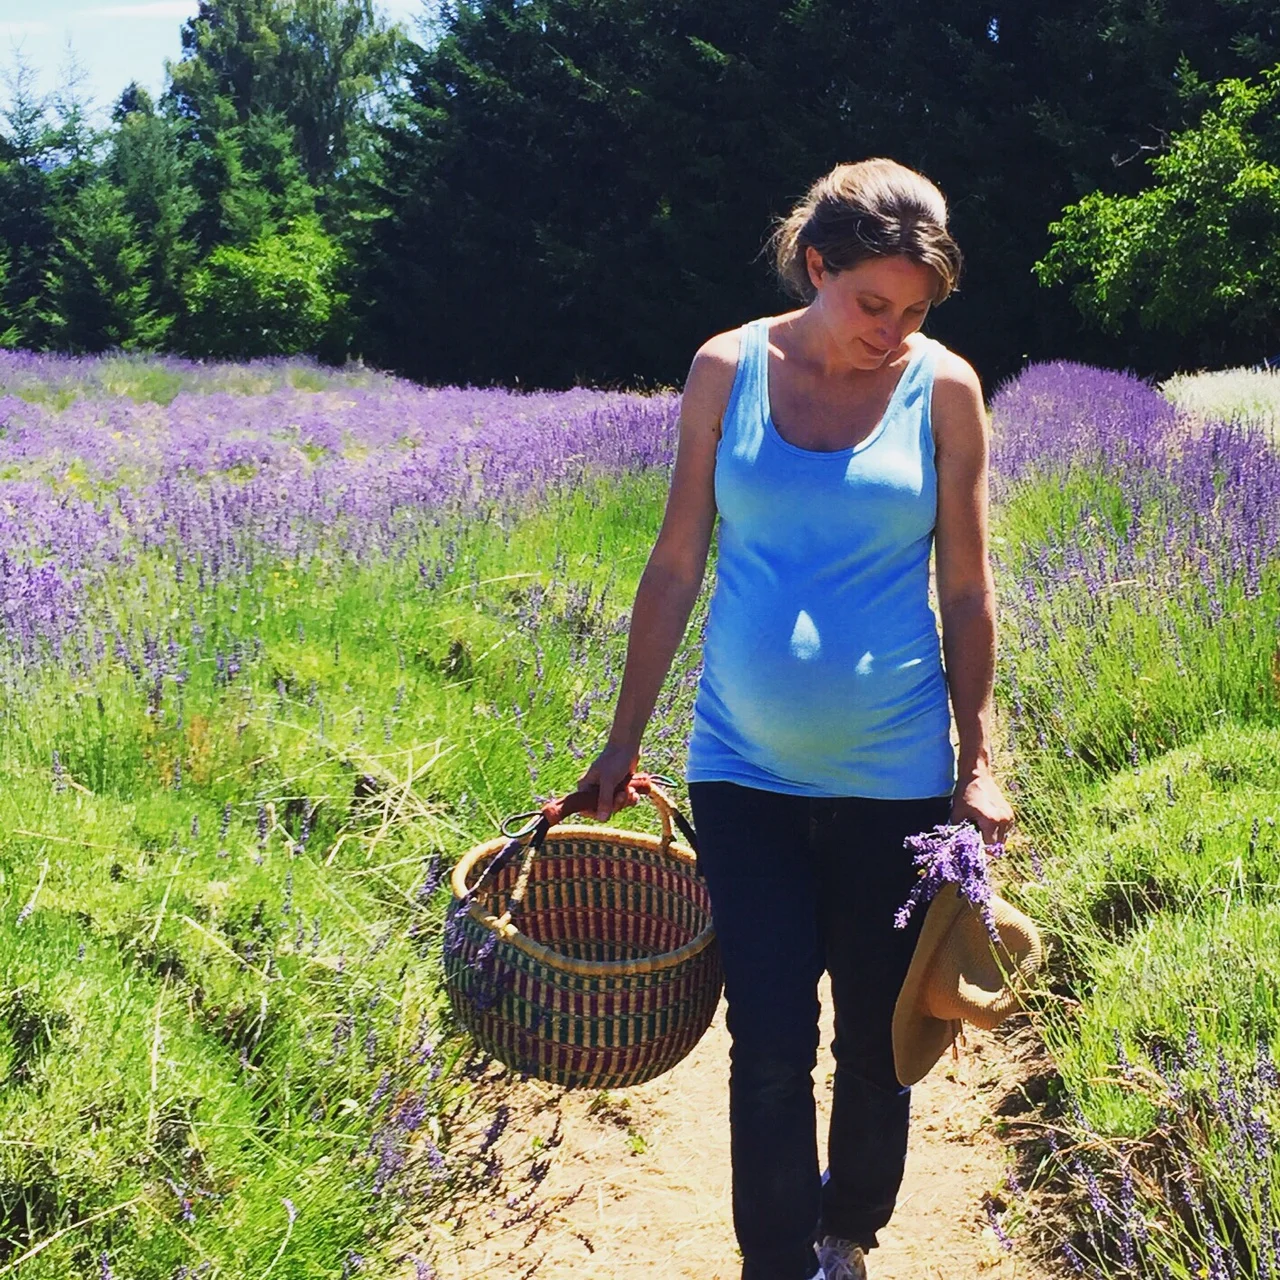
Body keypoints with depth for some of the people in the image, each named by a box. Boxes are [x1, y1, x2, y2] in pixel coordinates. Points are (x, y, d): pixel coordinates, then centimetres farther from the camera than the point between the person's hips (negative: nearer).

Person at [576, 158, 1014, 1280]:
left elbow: (968, 593, 2)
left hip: (892, 775, 0)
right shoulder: (728, 369, -2)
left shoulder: (944, 388, -4)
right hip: (746, 770, 0)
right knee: (770, 1046, 1)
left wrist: (978, 763, 0)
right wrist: (624, 741, 5)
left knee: (877, 1041, 13)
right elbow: (675, 566, 3)